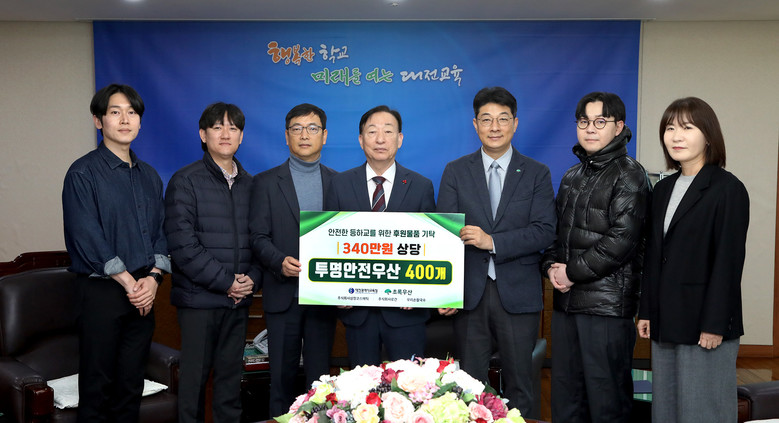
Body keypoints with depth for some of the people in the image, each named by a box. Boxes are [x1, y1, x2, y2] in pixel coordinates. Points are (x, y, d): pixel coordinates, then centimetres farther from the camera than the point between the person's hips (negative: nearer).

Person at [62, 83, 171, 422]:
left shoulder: (149, 176, 14)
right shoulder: (83, 173, -4)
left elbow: (161, 231, 11)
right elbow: (87, 237, -11)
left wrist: (153, 278, -4)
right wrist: (128, 282, -12)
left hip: (143, 293, 5)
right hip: (101, 290, -5)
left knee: (132, 382, 10)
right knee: (98, 385, 2)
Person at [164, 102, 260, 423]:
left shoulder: (250, 184, 11)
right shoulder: (185, 181, -3)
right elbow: (182, 244, -11)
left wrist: (252, 279, -6)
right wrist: (225, 281, -13)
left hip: (239, 299, 4)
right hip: (199, 297, -4)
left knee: (231, 373, 11)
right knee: (194, 375, 4)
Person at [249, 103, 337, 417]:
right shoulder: (266, 182, 4)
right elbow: (258, 237, -1)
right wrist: (280, 261, -19)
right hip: (283, 294, -1)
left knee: (319, 373, 7)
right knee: (282, 374, 7)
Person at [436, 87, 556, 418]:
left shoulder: (537, 173, 4)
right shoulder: (455, 172, 5)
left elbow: (544, 231, -6)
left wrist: (493, 241, -17)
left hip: (518, 293, 0)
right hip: (469, 292, 1)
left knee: (520, 383, 9)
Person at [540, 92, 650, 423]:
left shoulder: (628, 174, -5)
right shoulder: (572, 177, 17)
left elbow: (622, 238, -15)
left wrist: (573, 272, -11)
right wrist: (551, 266, 2)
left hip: (608, 304, -7)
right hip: (566, 299, 7)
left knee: (606, 396, 1)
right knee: (565, 395, 13)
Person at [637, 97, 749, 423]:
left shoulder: (728, 189, -8)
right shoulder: (664, 189, 12)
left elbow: (728, 261, -12)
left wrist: (714, 324, -15)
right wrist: (646, 311, 10)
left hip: (704, 322, -7)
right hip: (665, 322, 7)